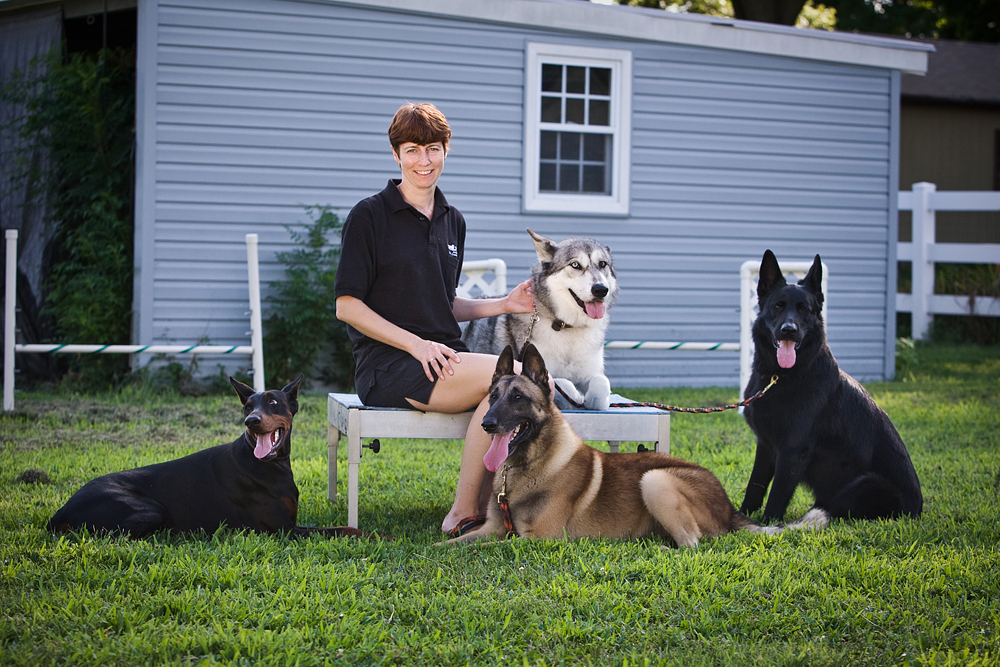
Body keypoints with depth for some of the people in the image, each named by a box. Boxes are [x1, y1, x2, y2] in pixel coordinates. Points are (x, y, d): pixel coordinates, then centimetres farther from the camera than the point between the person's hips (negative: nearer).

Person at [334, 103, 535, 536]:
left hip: (441, 359, 6)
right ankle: (463, 514, -20)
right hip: (387, 365, -6)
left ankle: (485, 510, -20)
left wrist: (504, 304, 9)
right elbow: (347, 306, -6)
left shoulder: (452, 222, 18)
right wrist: (416, 344, -15)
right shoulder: (369, 216, -2)